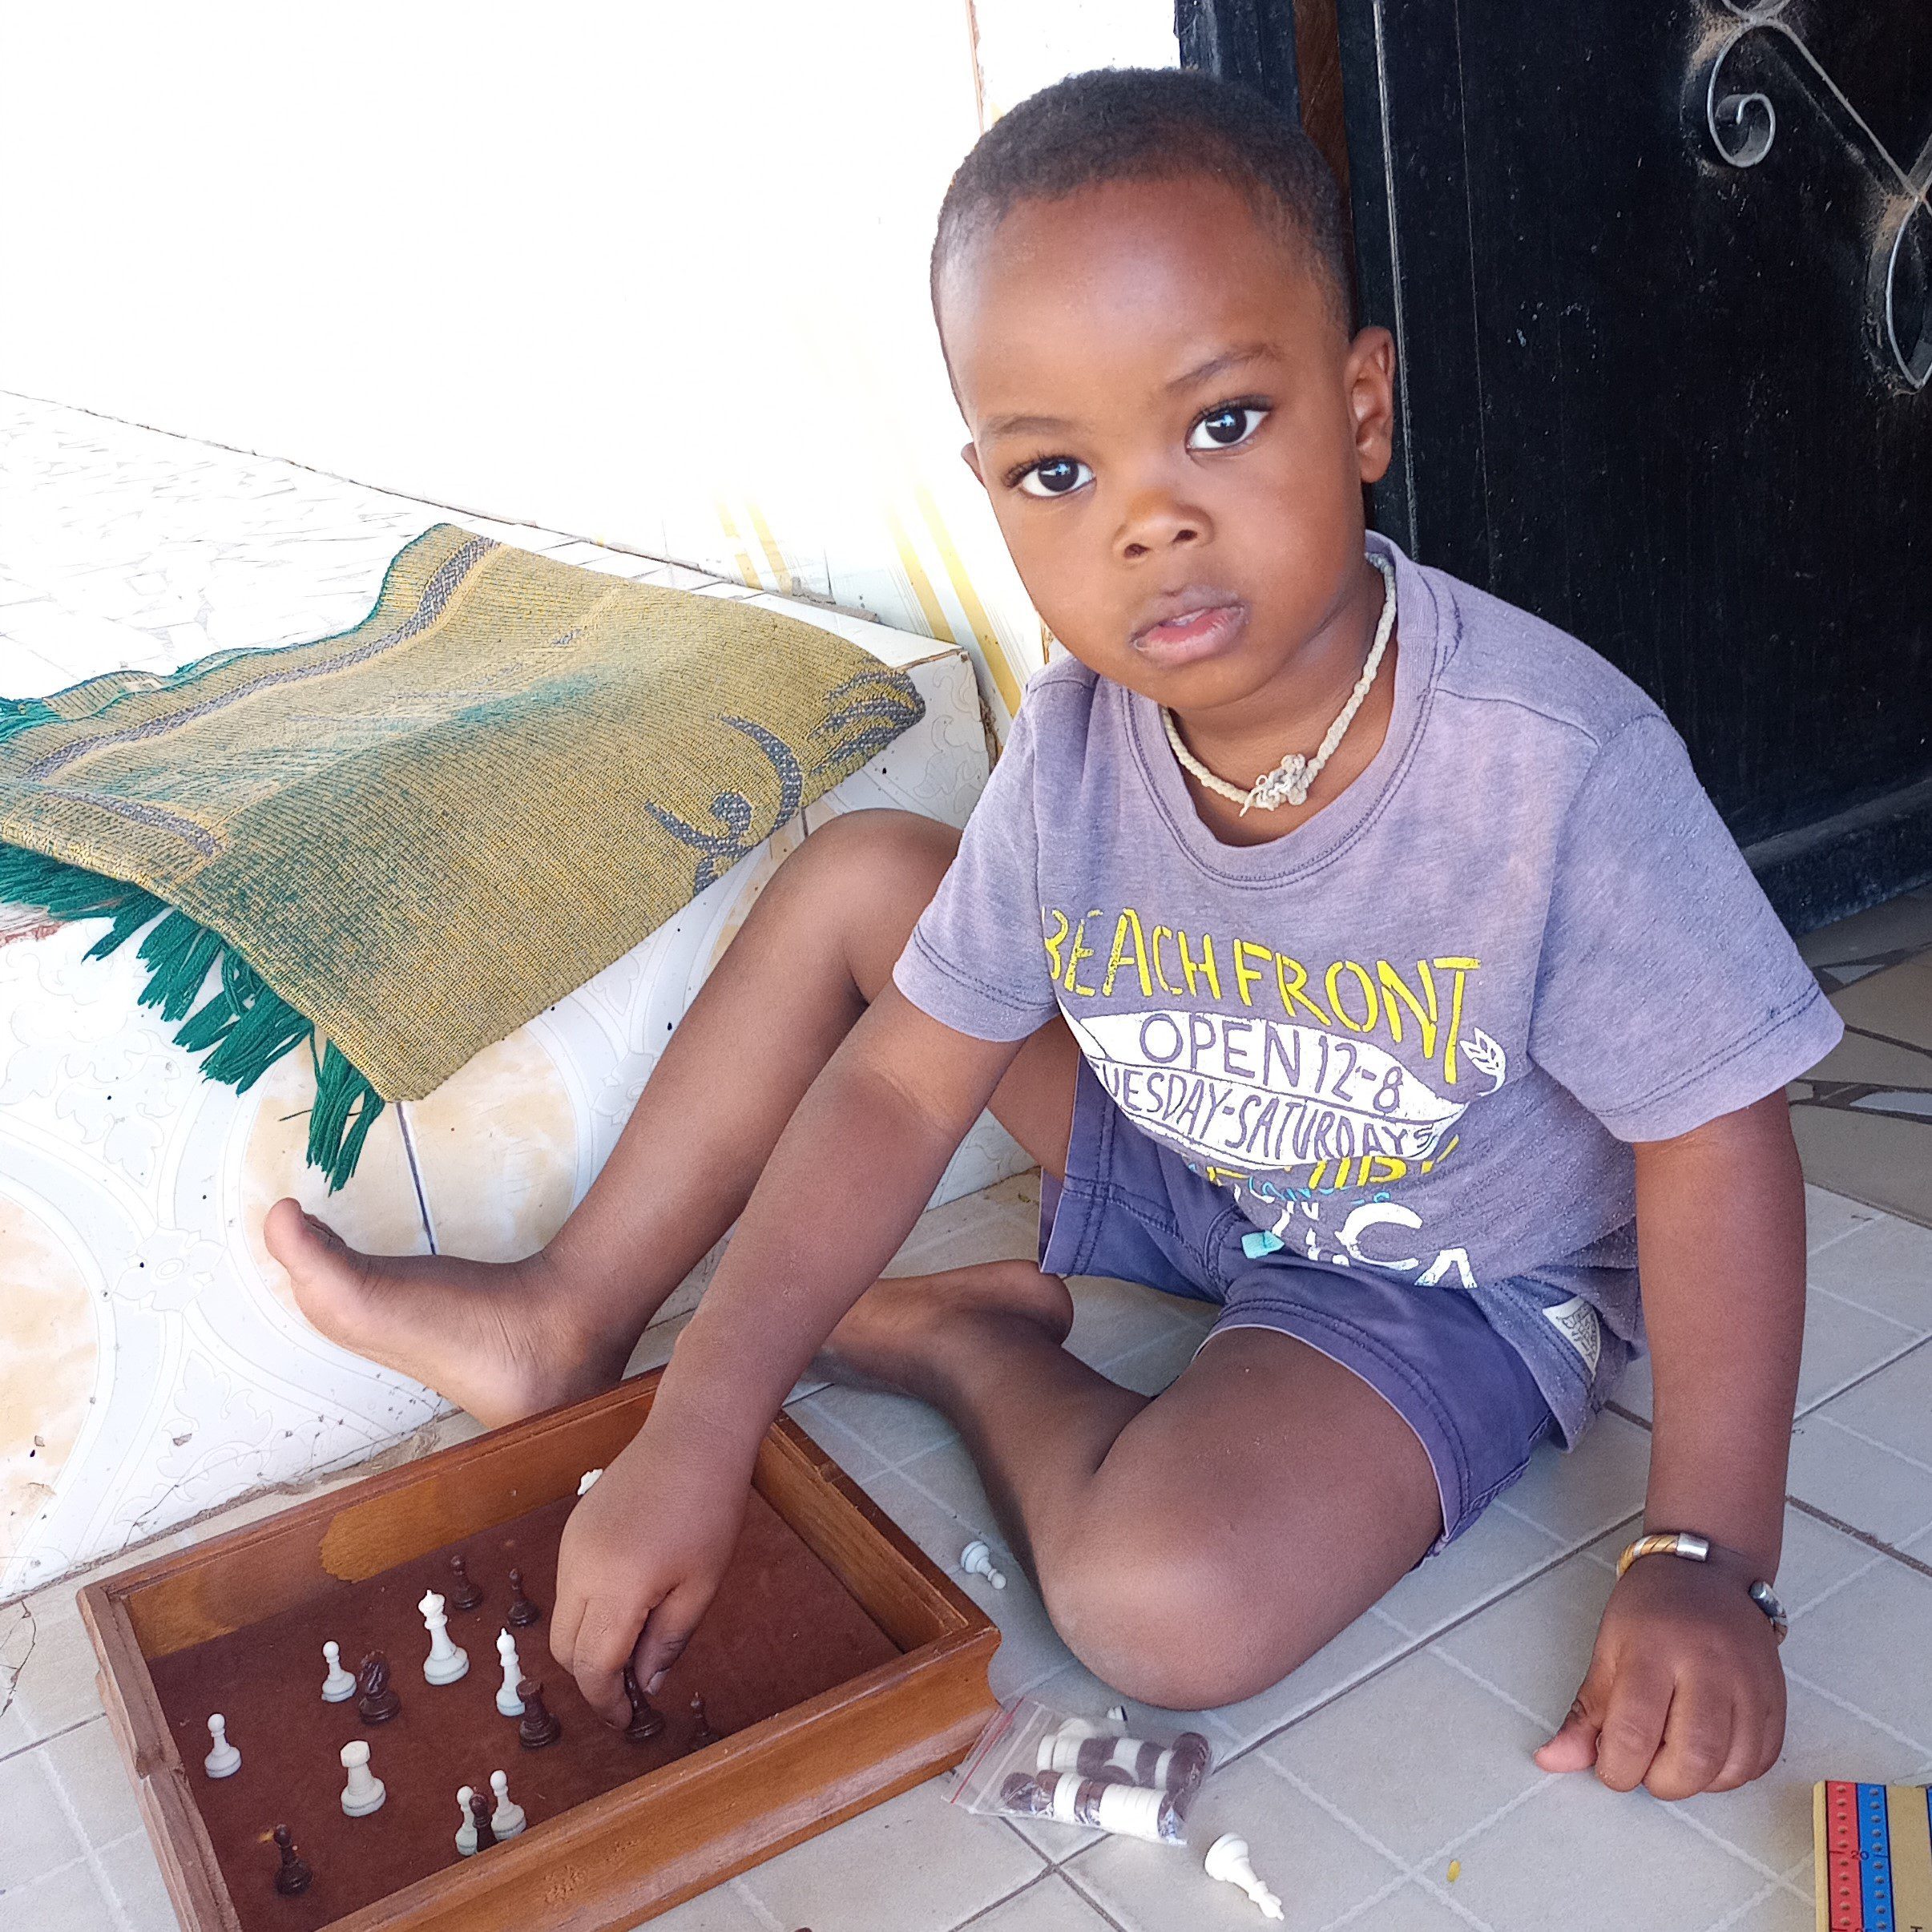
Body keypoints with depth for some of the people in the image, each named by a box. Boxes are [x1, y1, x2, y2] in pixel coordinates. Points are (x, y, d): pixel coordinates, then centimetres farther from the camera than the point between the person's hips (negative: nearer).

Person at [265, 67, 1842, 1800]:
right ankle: (572, 1319, 13)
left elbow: (1714, 1141, -22)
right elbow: (900, 1083, -12)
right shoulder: (1079, 747, -16)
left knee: (1166, 1602, -33)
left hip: (1453, 1282, -4)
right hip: (1183, 1170, 5)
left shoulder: (1558, 762, -32)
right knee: (854, 874, -1)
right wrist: (696, 1434, -17)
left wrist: (1707, 1565, -23)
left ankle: (963, 1341, 1)